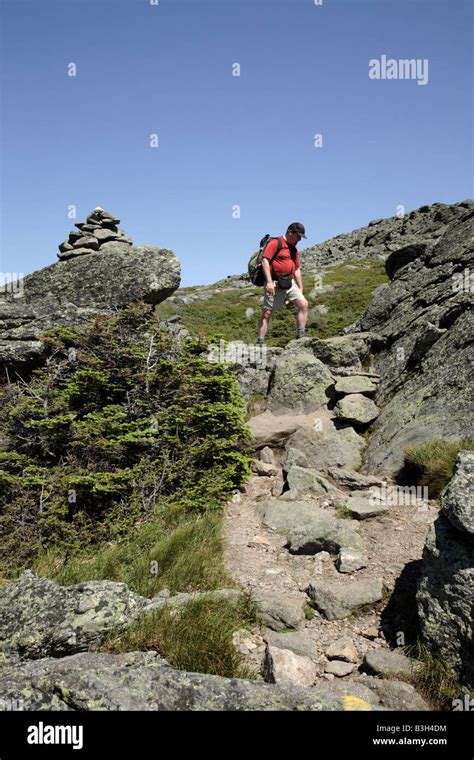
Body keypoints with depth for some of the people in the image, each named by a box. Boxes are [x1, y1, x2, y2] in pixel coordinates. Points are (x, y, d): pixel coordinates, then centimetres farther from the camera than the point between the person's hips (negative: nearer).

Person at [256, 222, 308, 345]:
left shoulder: (293, 249, 19)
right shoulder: (275, 243, -5)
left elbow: (297, 269, 23)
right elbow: (265, 261, -14)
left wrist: (301, 289, 17)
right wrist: (269, 281, -23)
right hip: (274, 283, -7)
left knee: (303, 304, -10)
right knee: (266, 313, -4)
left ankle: (301, 337, -6)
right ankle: (260, 343, 1)